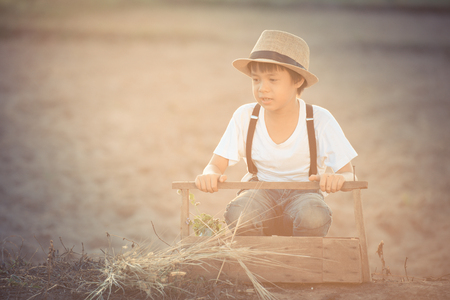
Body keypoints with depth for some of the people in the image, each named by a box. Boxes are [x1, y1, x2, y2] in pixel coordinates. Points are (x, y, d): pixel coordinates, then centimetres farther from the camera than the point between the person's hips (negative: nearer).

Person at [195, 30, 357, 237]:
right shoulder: (244, 117, -4)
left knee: (313, 218, -37)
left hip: (303, 192, -1)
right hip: (260, 193, 1)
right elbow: (216, 165, -4)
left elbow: (348, 175, -11)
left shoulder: (320, 120, -10)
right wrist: (209, 175, -30)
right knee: (237, 216, -35)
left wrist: (337, 179, -37)